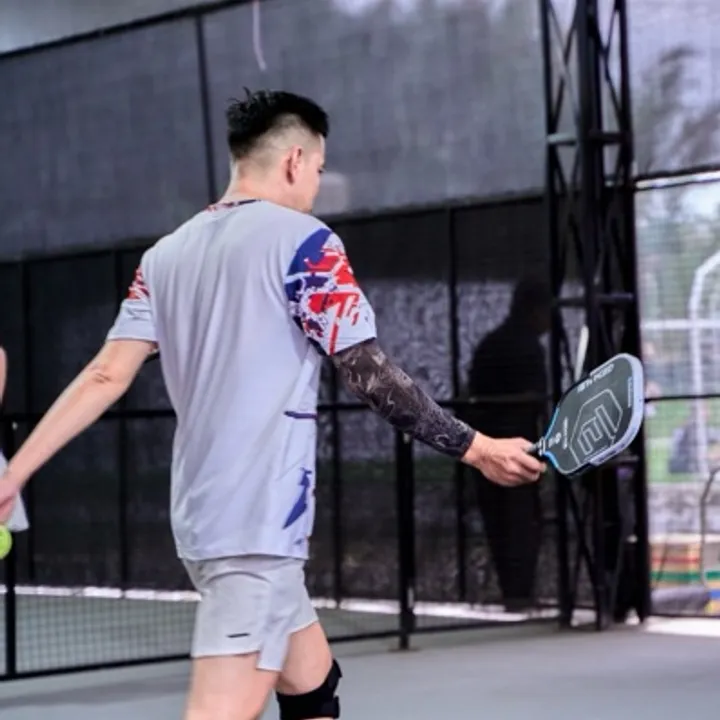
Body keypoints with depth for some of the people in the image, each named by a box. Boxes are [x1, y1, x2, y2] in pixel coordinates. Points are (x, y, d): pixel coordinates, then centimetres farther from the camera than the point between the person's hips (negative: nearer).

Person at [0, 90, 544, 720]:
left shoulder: (165, 255, 12)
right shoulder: (304, 243, -6)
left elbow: (105, 377, 4)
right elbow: (372, 378, -9)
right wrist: (476, 448, 0)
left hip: (203, 520, 8)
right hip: (261, 526, -8)